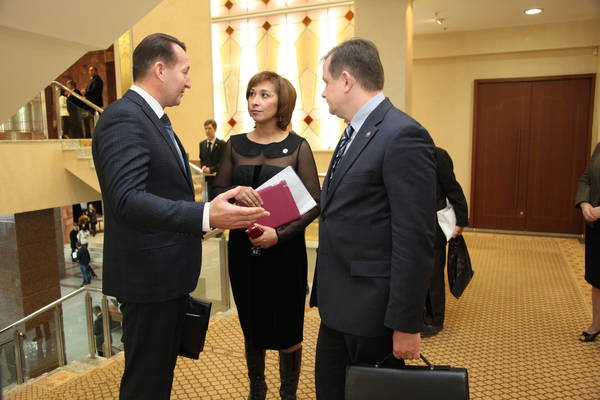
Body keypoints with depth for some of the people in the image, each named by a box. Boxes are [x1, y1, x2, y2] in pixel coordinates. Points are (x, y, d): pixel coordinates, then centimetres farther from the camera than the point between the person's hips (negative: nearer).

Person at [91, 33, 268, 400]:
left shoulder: (152, 117, 13)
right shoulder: (124, 118, -18)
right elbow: (127, 199, -30)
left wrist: (207, 214, 17)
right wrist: (205, 216, -40)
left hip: (168, 272, 10)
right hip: (149, 275, -10)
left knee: (162, 369, 23)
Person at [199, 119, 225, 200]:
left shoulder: (222, 144, -6)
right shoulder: (202, 144, 12)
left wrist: (211, 169, -17)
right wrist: (203, 166, -2)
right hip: (209, 178, 5)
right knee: (211, 199, 8)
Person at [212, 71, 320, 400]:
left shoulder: (297, 146, -4)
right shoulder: (235, 145, 4)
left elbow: (314, 203, -8)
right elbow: (217, 192, 2)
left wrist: (280, 234, -22)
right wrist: (235, 193, -20)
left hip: (285, 249, -2)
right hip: (243, 248, 3)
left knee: (287, 329, 9)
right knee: (252, 327, 15)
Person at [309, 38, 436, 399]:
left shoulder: (403, 135, -18)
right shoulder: (355, 133, 12)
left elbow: (415, 241, -21)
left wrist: (406, 323, -18)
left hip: (372, 311, -9)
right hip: (339, 306, 9)